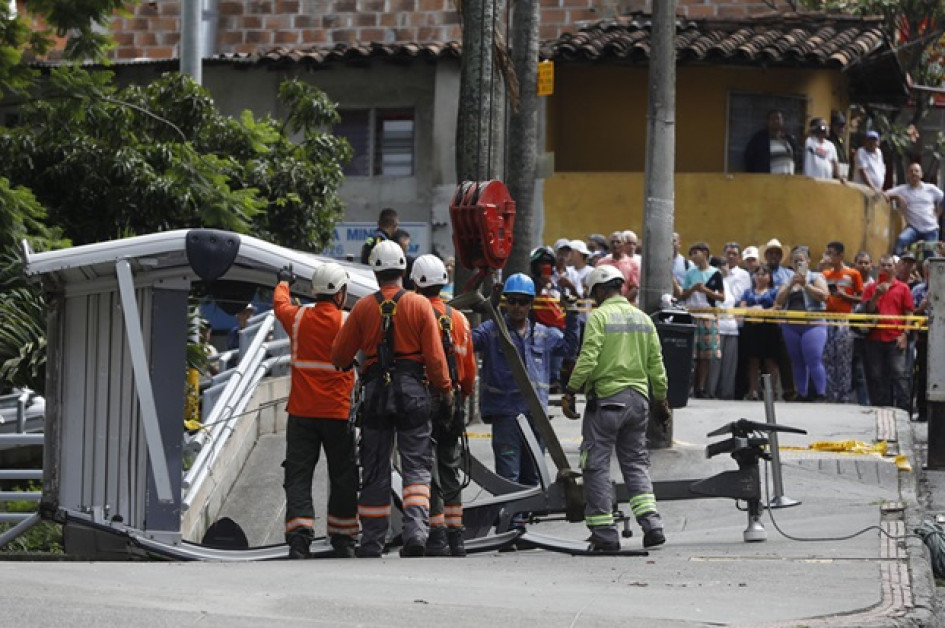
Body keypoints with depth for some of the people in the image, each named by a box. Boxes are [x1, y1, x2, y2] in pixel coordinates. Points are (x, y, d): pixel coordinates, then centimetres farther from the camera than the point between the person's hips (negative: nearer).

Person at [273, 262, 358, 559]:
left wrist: (284, 282, 41)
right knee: (343, 478, 11)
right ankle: (343, 539, 17)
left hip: (301, 412, 1)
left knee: (298, 476, 0)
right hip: (339, 412, -1)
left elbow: (280, 304, 22)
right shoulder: (350, 322, -6)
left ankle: (298, 534, -15)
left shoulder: (298, 317, 2)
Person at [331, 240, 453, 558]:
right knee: (417, 466, 3)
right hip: (412, 389, -1)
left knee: (375, 470, 8)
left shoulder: (363, 308, 1)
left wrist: (346, 366, 30)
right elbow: (434, 355, -4)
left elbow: (340, 355, 7)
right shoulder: (420, 305, -2)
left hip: (376, 389, 1)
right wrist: (445, 389, 9)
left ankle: (372, 541, 10)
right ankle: (416, 529, -16)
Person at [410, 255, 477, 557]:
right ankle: (455, 539, 16)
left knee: (427, 473, -3)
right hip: (452, 404, 6)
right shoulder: (459, 319, 7)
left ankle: (437, 539, -6)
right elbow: (470, 368, 12)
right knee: (450, 473, 14)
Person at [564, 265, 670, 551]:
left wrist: (571, 390, -8)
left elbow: (588, 359, -16)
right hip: (638, 398, 6)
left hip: (606, 398, -6)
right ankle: (652, 524, 0)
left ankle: (604, 534, 0)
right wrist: (661, 399, 22)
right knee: (636, 462, 13)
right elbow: (656, 364, 14)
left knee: (597, 465, 1)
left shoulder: (599, 316, -7)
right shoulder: (643, 319, 12)